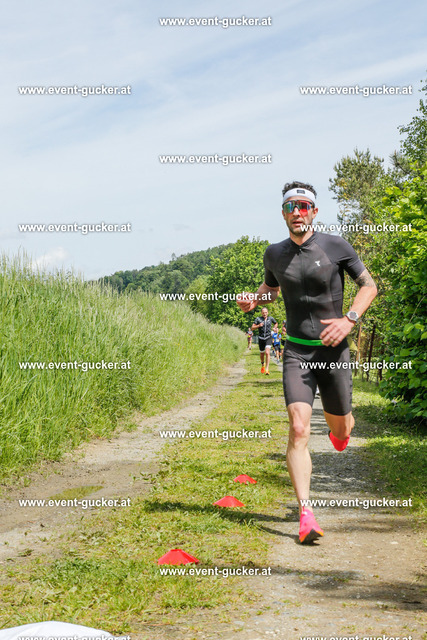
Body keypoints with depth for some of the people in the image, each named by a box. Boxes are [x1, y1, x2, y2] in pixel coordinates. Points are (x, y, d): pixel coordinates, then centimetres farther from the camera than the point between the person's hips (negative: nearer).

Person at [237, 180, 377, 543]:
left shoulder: (335, 247, -4)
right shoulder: (275, 254, 6)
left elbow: (369, 285, 3)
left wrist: (350, 319, -13)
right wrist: (254, 299, 4)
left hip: (334, 350, -1)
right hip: (297, 352, 1)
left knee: (340, 427, 13)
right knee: (299, 430, -16)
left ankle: (340, 429, 54)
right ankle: (306, 514, -16)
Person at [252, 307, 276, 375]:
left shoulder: (270, 318, 3)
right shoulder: (258, 319, -2)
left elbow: (275, 323, 24)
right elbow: (252, 328, -2)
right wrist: (258, 325, -19)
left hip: (268, 338, -1)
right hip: (261, 338, 1)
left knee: (267, 353, -19)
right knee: (262, 354, 15)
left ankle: (267, 369, -19)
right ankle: (262, 364, 47)